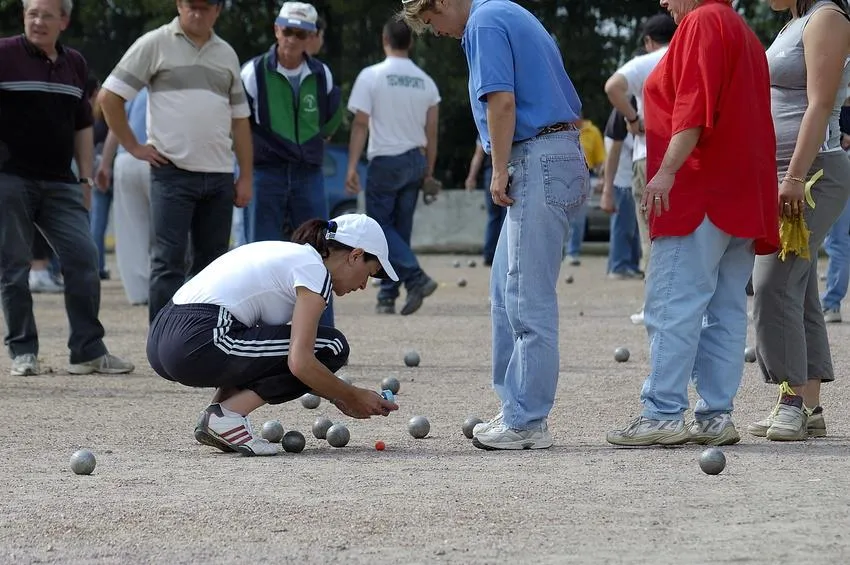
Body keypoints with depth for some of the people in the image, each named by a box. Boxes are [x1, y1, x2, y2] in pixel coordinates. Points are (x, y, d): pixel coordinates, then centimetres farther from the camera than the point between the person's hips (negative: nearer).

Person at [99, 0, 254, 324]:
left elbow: (239, 118, 18)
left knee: (213, 261, 8)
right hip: (172, 172, -5)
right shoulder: (155, 45, 0)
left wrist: (246, 177, 12)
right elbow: (109, 97, -1)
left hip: (219, 176, 5)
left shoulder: (226, 54, 15)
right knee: (168, 261, -8)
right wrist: (133, 146, -4)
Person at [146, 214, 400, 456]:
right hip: (198, 344, -10)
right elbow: (301, 363, -13)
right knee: (330, 347, -1)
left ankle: (216, 411, 11)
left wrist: (338, 398, 26)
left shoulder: (286, 252, 25)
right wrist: (353, 397, 2)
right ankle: (227, 415, -7)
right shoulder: (314, 269, -3)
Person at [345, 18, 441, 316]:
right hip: (415, 161, 5)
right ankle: (387, 296, 12)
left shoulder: (371, 76, -8)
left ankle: (416, 278, -16)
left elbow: (360, 124, -12)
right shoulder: (425, 81, 6)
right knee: (401, 229, 11)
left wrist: (352, 166, -11)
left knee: (380, 224, 2)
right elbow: (431, 131, 7)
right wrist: (428, 170, 14)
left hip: (385, 160, -5)